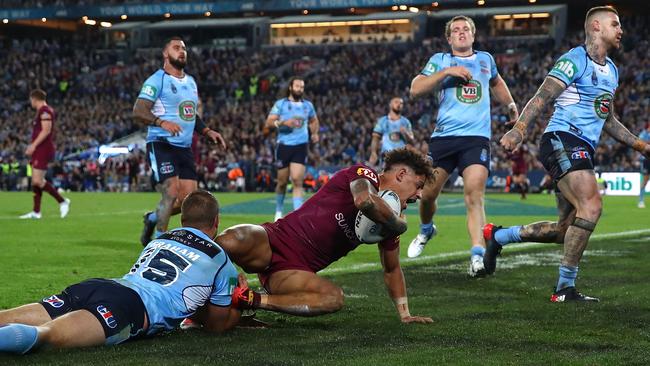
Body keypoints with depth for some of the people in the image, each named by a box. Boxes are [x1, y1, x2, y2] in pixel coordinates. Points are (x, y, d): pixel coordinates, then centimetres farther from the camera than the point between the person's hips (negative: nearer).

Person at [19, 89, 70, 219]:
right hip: (40, 150, 10)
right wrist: (33, 146, 23)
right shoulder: (42, 111, 18)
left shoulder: (44, 111, -13)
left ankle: (62, 201, -7)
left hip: (43, 150, -10)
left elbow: (46, 130, -22)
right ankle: (36, 212, 10)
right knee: (35, 181, 9)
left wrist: (33, 145, -22)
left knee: (38, 180, -14)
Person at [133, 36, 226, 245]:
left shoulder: (191, 82, 20)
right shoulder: (157, 80, -5)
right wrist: (162, 122, -31)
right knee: (171, 193, -18)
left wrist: (207, 131, 15)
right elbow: (138, 111, -15)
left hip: (184, 148, 7)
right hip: (161, 144, -7)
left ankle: (152, 218, 26)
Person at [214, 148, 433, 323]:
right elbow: (364, 200, -30)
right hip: (274, 241, -6)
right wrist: (399, 224, -14)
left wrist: (405, 315, 22)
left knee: (335, 299, -29)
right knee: (229, 242, -39)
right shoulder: (364, 174, -5)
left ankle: (250, 300, -22)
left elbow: (391, 270, 27)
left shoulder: (388, 221, 15)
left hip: (294, 269, 6)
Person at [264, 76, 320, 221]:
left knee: (297, 181, -13)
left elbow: (314, 120, 28)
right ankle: (278, 211, 30)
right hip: (284, 146, -1)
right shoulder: (280, 104, 1)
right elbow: (268, 123, -4)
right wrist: (283, 123, -19)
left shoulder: (308, 105, 10)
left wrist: (315, 133, 9)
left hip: (301, 146, 1)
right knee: (282, 181, 6)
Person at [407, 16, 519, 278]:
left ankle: (478, 256, -25)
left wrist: (510, 104, 32)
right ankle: (426, 230, 38)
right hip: (444, 136, 0)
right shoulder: (440, 60, 8)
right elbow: (415, 89, -6)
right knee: (427, 193, 5)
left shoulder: (486, 59, 17)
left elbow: (496, 82, 40)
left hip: (477, 138, 0)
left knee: (474, 195, -18)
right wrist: (446, 72, -12)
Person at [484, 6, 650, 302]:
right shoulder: (575, 60, -6)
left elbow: (607, 120, 30)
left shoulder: (611, 70, 21)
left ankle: (497, 236, 26)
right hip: (562, 141, -9)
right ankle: (565, 287, -16)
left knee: (566, 229, 8)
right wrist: (519, 129, -30)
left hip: (582, 150, 9)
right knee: (591, 205, -23)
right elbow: (541, 97, -15)